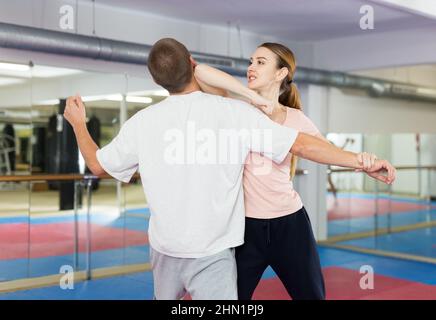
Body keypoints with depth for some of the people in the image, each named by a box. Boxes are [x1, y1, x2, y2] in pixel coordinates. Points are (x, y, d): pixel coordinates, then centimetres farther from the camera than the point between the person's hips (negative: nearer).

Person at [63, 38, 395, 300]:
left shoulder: (143, 121, -5)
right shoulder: (235, 112, -13)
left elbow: (98, 165, 8)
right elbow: (302, 145, -16)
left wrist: (78, 123, 25)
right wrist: (363, 162, -11)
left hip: (164, 249, 4)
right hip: (211, 255, -4)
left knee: (164, 296, 30)